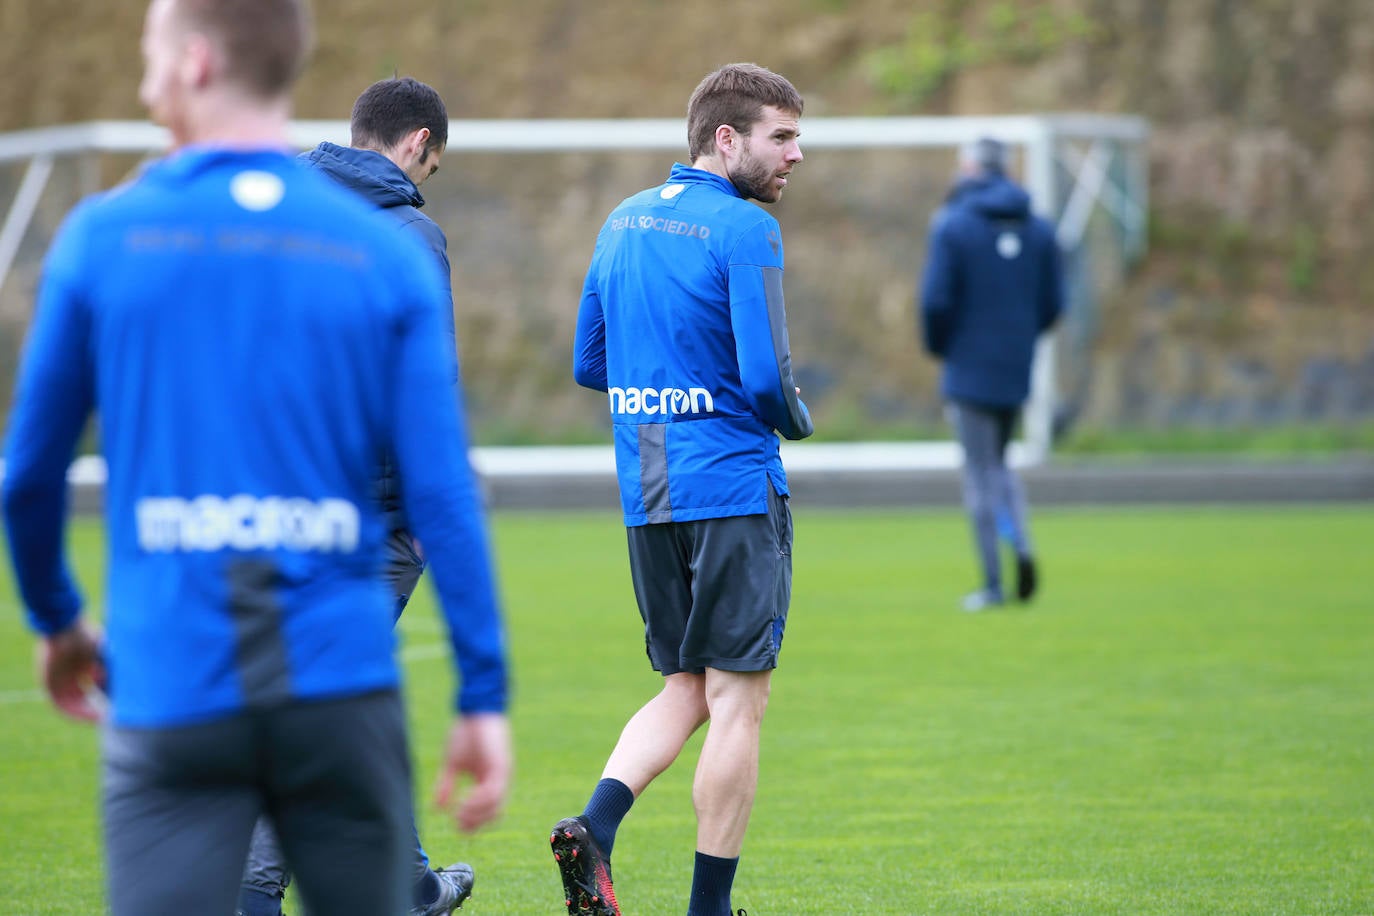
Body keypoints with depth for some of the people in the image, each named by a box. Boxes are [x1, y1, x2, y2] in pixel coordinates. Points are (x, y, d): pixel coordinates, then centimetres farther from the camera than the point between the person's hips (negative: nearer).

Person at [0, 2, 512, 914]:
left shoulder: (102, 237, 0)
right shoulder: (387, 255, 2)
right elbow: (442, 491, -4)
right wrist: (484, 695, 0)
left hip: (170, 695, -1)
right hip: (342, 689, 1)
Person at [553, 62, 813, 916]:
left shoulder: (623, 221, 12)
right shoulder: (744, 229, -12)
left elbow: (589, 363, 16)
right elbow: (767, 376, -18)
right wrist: (797, 420, 2)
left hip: (647, 494, 7)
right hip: (735, 489, -7)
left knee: (685, 690, 15)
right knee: (737, 699, 0)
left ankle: (595, 826, -7)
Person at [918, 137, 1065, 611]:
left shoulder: (953, 225, -10)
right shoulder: (1038, 229, 4)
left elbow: (936, 300, -14)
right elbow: (1052, 303, 4)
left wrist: (938, 345, 4)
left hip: (969, 371, -5)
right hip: (1017, 374, 5)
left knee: (980, 474, 1)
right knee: (997, 463, 21)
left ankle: (993, 584, 0)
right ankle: (1021, 543, -2)